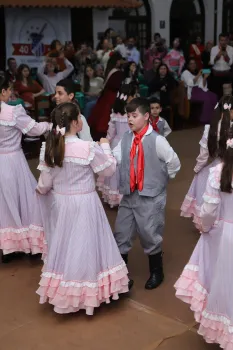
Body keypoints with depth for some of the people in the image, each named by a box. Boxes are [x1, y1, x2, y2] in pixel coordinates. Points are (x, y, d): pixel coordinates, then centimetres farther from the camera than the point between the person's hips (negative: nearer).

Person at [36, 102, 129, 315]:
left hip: (60, 203, 5)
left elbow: (45, 184, 2)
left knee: (63, 246, 18)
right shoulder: (88, 148, -19)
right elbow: (109, 170, -4)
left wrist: (41, 190, 25)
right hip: (84, 204, -5)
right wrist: (105, 146, 10)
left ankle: (63, 290, 32)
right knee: (83, 247, 9)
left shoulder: (49, 148, -5)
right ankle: (85, 291, 22)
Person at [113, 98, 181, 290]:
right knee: (121, 233, 10)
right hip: (129, 194, 5)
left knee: (150, 234, 7)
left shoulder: (157, 140, -14)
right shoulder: (126, 139, 3)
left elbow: (174, 162, -9)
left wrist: (162, 179, 3)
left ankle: (156, 272, 31)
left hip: (151, 196, -5)